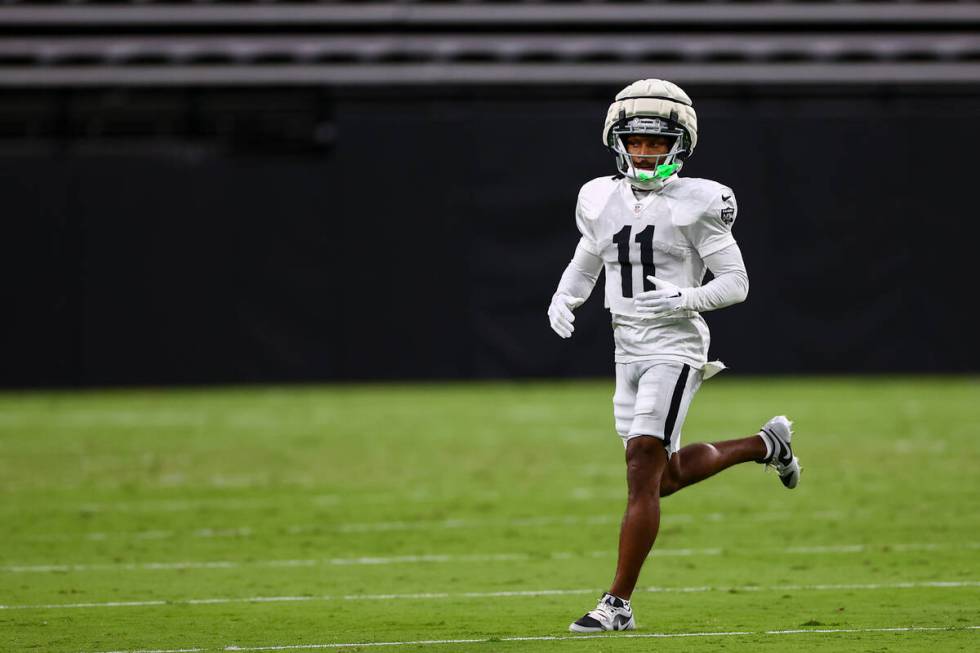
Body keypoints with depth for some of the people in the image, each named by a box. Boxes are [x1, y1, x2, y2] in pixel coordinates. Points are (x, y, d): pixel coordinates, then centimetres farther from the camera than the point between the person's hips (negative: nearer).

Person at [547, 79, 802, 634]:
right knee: (667, 477, 16)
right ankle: (766, 446, 41)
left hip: (675, 345, -7)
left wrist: (686, 299, -24)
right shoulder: (602, 200, 7)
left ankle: (619, 604, -11)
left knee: (643, 472, -14)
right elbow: (584, 265, 23)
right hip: (629, 351, 7)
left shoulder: (697, 203, -8)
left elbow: (736, 282, -7)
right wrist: (563, 300, 3)